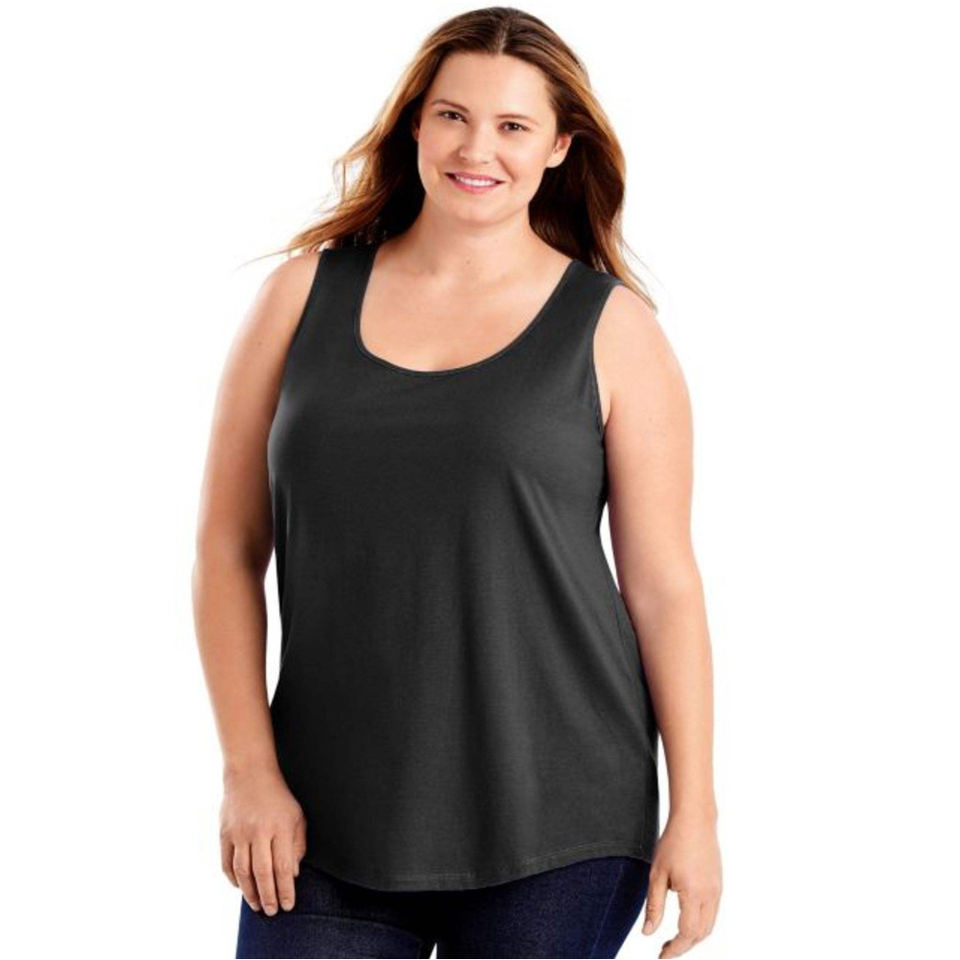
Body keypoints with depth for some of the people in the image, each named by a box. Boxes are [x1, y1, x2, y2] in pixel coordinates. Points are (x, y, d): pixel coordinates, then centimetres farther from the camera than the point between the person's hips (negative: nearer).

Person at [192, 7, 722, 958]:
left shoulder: (612, 329, 1)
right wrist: (249, 771, -3)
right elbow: (227, 550, 5)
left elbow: (663, 584, 1)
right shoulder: (306, 292, 6)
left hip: (554, 826, -1)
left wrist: (694, 814, -2)